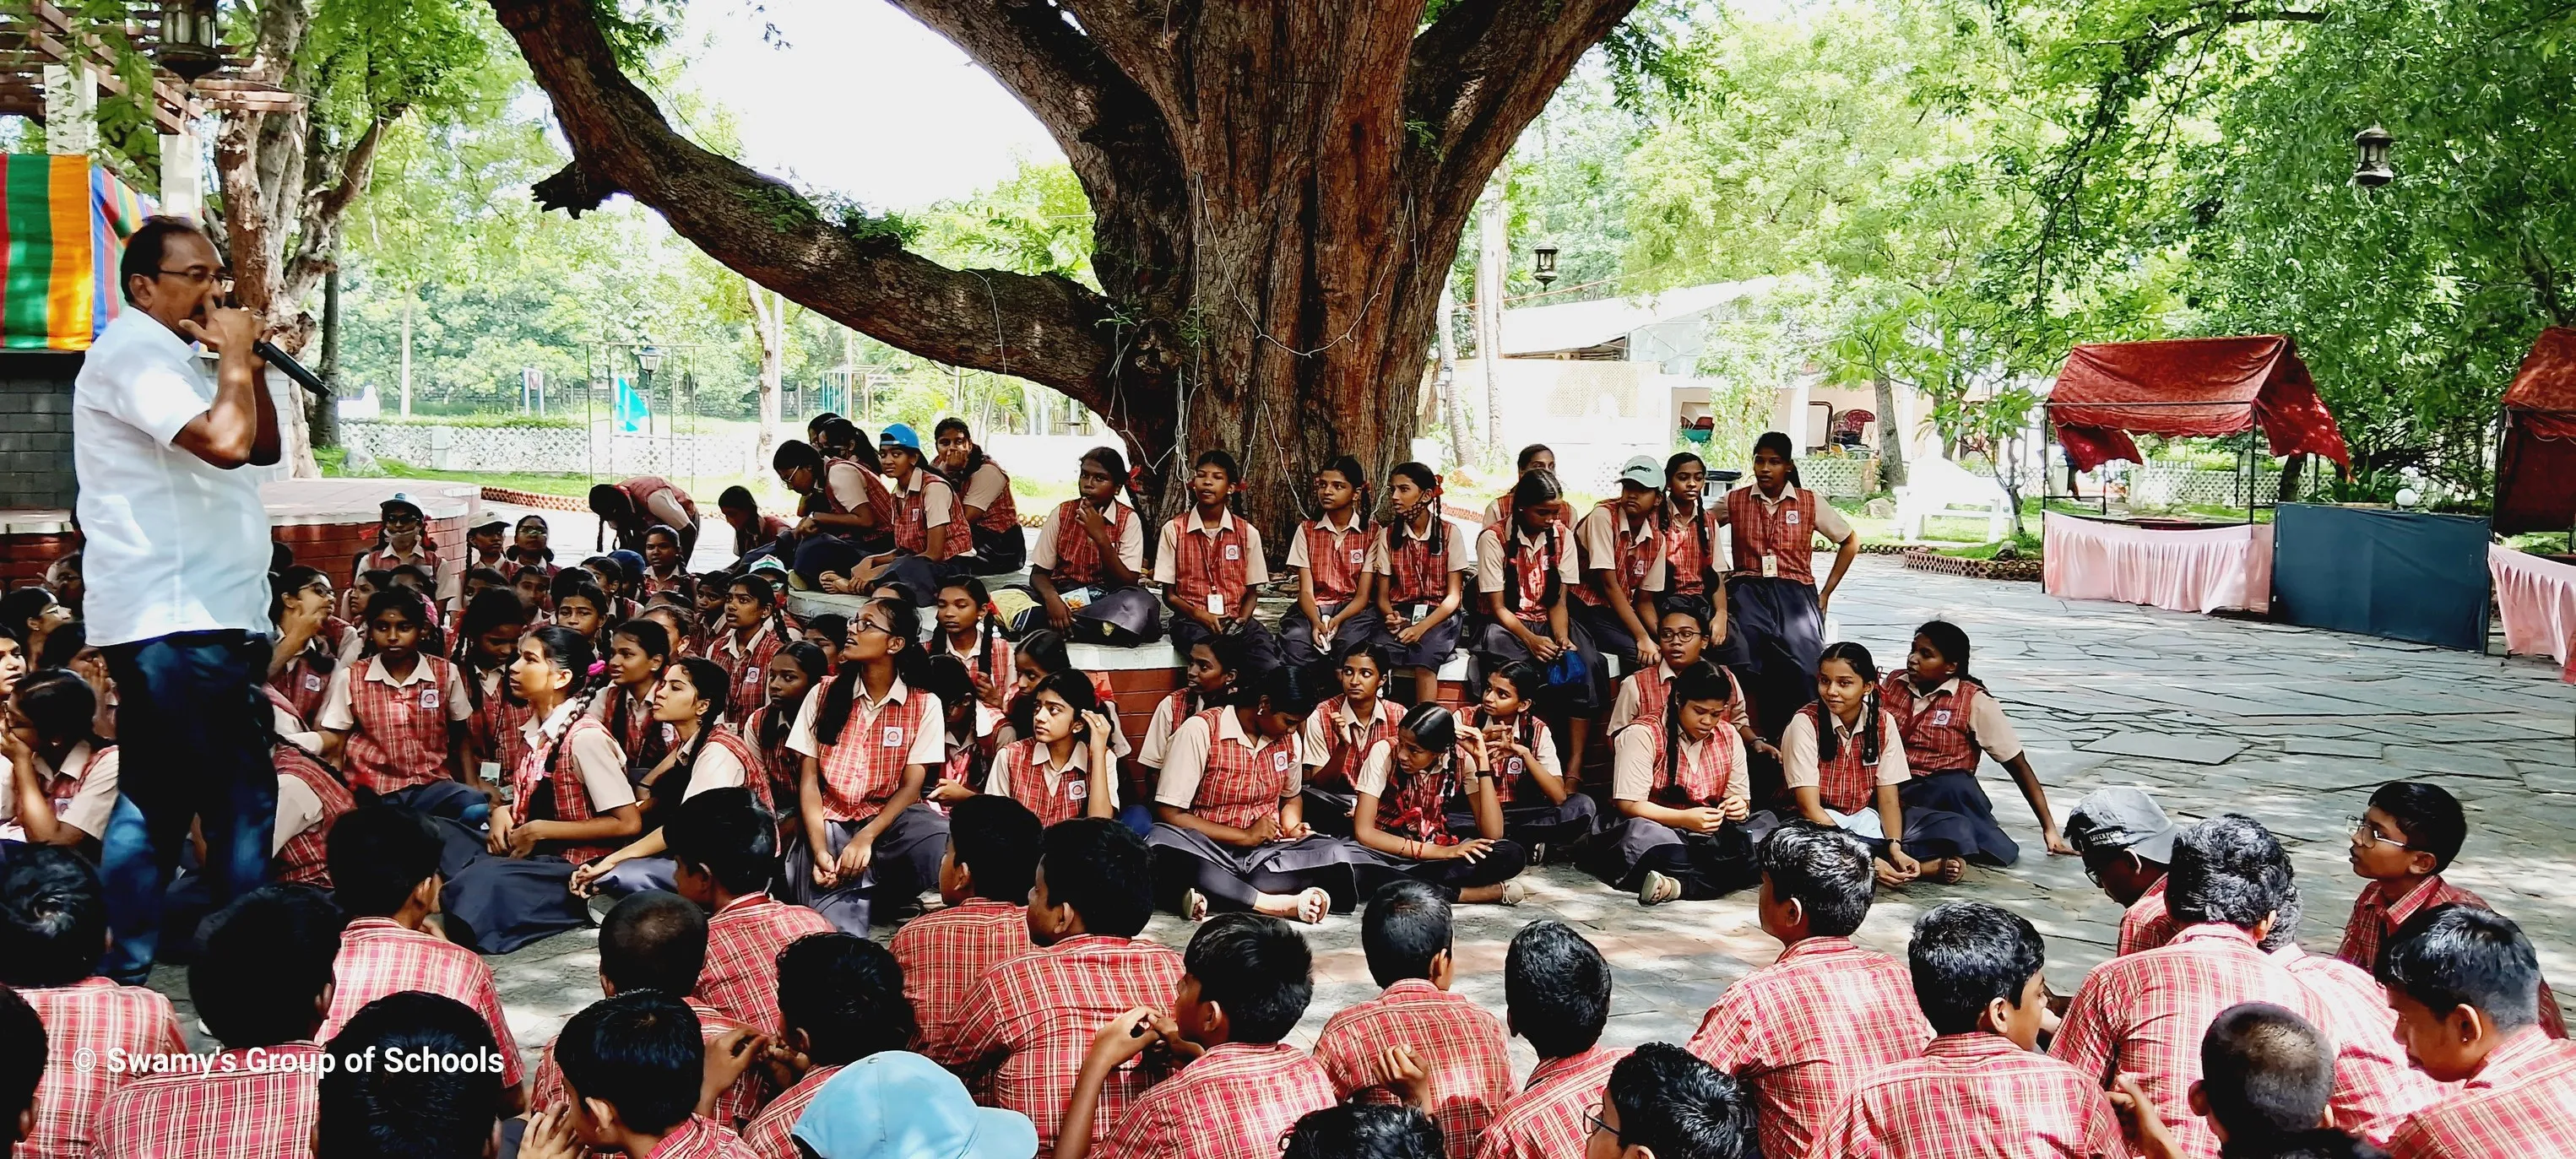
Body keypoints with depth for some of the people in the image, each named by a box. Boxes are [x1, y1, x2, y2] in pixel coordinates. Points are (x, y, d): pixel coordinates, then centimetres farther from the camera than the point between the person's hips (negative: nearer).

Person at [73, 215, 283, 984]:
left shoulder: (173, 359, 21)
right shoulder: (134, 351, -11)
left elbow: (263, 449, 21)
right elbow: (225, 443, -26)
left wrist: (248, 363, 8)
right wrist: (234, 358, -11)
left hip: (187, 616, 10)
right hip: (176, 620, -10)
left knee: (157, 799, 12)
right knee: (241, 796, -7)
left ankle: (123, 973, 17)